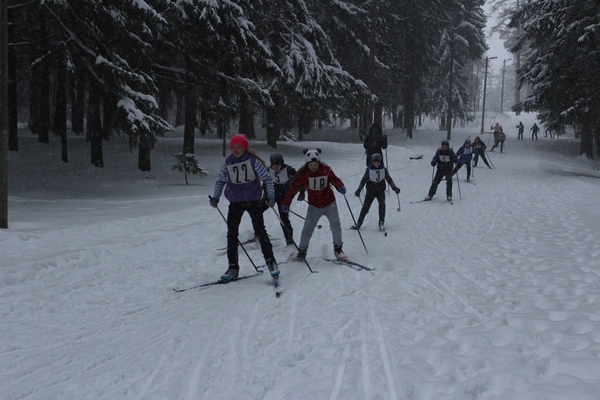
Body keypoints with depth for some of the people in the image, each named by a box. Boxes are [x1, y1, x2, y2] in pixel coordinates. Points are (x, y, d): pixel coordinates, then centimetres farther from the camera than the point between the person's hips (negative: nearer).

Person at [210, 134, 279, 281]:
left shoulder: (253, 161, -10)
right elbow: (220, 181, 10)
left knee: (260, 231, -5)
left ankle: (270, 261, 10)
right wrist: (215, 197, -2)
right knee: (232, 234, 3)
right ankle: (233, 267, 12)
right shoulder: (227, 162, -2)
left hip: (253, 200, -3)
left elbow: (267, 178, -5)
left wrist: (271, 195, -16)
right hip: (235, 202, 3)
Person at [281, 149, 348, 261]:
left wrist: (340, 187, -28)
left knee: (335, 225, -8)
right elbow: (293, 187, -9)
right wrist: (286, 203, -12)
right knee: (307, 229, -3)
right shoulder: (302, 173, -13)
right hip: (314, 205, 0)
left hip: (329, 203, 0)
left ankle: (338, 249, 10)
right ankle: (302, 251, 13)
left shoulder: (326, 169, -13)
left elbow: (335, 180, -6)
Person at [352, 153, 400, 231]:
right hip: (370, 191, 0)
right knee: (365, 207, -1)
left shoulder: (384, 169, -3)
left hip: (381, 191, 0)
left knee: (382, 205, -20)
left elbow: (389, 179, 6)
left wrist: (394, 188, -4)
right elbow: (363, 180, 1)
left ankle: (381, 223, -12)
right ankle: (358, 223, 10)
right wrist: (359, 190, -6)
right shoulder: (369, 170, -6)